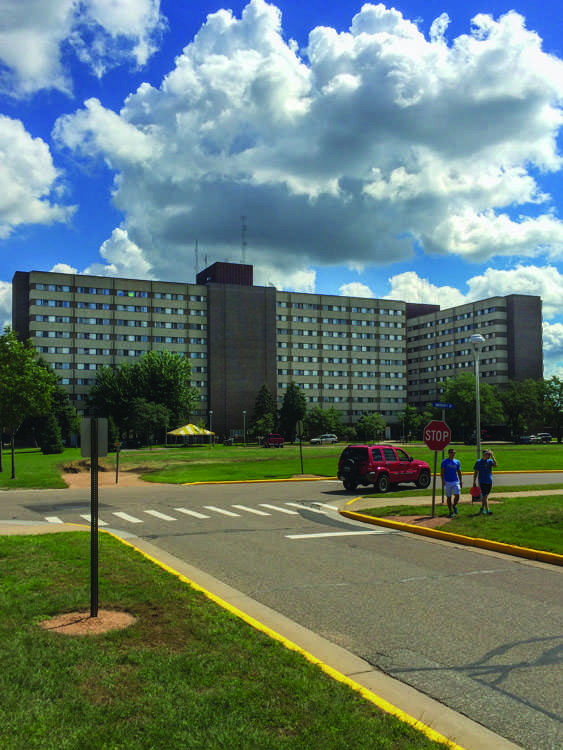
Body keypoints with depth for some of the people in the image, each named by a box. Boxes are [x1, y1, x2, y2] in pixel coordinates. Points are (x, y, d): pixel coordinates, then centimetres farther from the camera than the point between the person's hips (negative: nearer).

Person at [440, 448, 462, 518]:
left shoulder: (457, 462, 10)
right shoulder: (444, 461, -1)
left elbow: (459, 472, 16)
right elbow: (442, 472, -6)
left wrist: (461, 481, 10)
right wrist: (443, 480, -18)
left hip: (455, 481, 2)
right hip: (447, 482, -2)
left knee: (457, 495, -9)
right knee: (449, 497, 3)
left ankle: (454, 506, 21)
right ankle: (450, 511, 13)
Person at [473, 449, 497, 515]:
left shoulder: (490, 461, 6)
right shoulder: (478, 462, -3)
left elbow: (495, 464, -16)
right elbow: (475, 473, 0)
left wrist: (492, 456, -19)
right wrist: (474, 482, -1)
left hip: (489, 481, 4)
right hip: (482, 481, -4)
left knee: (485, 496, 13)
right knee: (484, 496, -9)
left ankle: (482, 509, 27)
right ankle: (487, 510, -13)